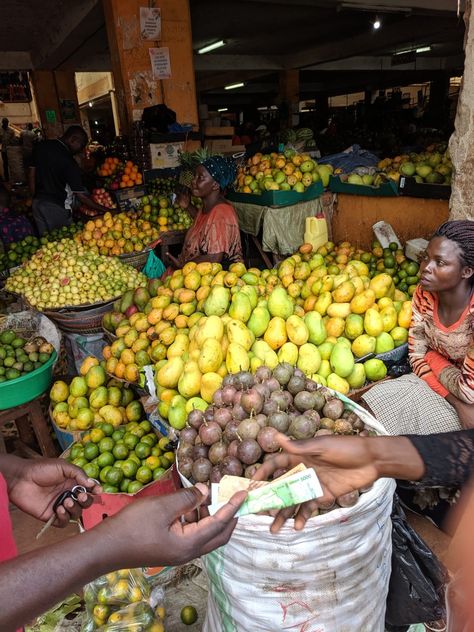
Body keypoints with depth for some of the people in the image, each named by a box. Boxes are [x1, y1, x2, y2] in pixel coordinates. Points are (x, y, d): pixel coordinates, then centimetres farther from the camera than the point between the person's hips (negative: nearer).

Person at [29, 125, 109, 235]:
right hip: (57, 207, -7)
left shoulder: (40, 147, 4)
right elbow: (81, 195, -19)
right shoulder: (68, 161, -19)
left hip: (37, 203, 7)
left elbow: (32, 175, 12)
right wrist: (104, 210, -13)